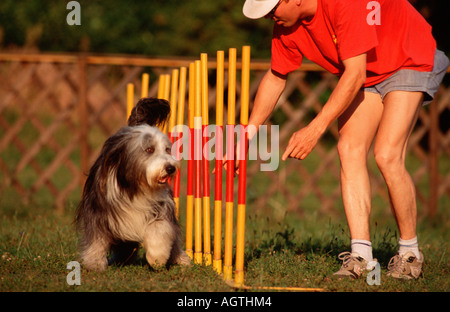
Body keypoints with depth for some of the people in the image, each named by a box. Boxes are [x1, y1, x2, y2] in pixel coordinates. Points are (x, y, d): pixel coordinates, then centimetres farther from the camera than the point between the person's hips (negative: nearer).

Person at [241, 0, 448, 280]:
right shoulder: (286, 27, -11)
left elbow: (354, 75, -34)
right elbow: (275, 78, 5)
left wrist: (315, 129, -34)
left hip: (411, 62, -7)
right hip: (366, 75, 7)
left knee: (387, 156, -20)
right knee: (349, 150, -11)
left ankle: (410, 253, -4)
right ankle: (361, 255, -13)